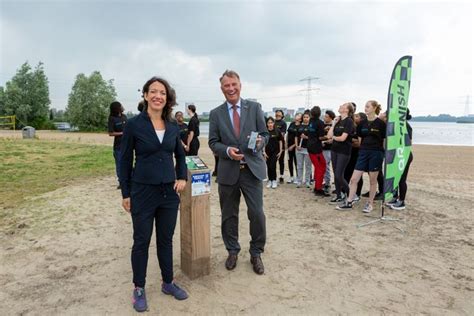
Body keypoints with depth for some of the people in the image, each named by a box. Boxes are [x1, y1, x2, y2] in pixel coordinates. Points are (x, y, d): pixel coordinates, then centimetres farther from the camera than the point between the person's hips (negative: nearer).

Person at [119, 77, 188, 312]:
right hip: (143, 192, -3)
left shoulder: (173, 126, 3)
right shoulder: (134, 124, -8)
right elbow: (125, 160, -4)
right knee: (142, 241, 10)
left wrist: (182, 177, 2)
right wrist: (125, 193, -4)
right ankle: (139, 289, 29)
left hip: (169, 192, 4)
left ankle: (168, 283, 33)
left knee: (166, 239, 15)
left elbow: (180, 155, 17)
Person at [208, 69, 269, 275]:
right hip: (228, 171, 1)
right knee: (229, 215, 12)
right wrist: (227, 150, -17)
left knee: (257, 213, -1)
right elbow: (213, 143, 3)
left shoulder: (255, 107, 4)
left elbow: (265, 134, 5)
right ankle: (232, 251, 33)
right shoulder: (216, 114, 4)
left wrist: (260, 141, -18)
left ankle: (256, 253, 22)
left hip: (252, 169, -1)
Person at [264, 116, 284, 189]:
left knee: (273, 166, -7)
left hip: (275, 152, -1)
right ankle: (270, 180, 19)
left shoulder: (277, 132, -2)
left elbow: (280, 141, 5)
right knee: (268, 167, 6)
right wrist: (264, 152, -3)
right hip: (267, 152, 1)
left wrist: (280, 151, 1)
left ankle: (274, 180, 6)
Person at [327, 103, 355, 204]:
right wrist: (333, 123, -3)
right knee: (335, 174, 10)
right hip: (334, 150, 7)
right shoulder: (337, 120, 10)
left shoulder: (349, 121, -11)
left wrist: (333, 137, 0)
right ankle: (338, 195, 21)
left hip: (344, 151, -7)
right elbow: (329, 135, 2)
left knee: (339, 175, -8)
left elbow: (342, 138, -19)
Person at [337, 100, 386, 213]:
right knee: (354, 179, 0)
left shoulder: (380, 123, -6)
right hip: (363, 152, 4)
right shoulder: (362, 123, 7)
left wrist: (384, 153, -3)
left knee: (372, 180, 6)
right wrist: (363, 149, 10)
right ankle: (349, 202, 9)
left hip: (376, 153, -4)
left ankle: (370, 203, 20)